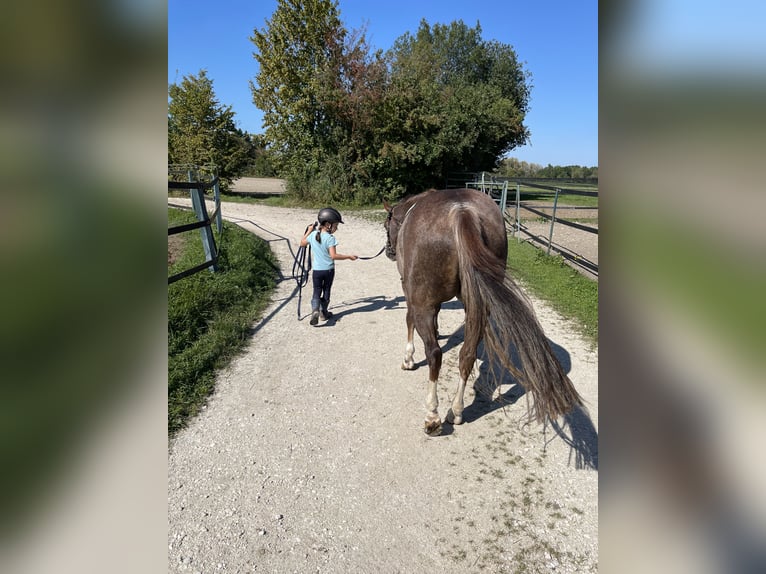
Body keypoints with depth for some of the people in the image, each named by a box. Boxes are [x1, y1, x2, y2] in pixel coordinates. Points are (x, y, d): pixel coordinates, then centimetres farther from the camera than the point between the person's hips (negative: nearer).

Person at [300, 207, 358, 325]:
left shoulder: (312, 235, -1)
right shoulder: (330, 238, -17)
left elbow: (302, 243, 17)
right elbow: (333, 256, -23)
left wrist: (308, 231, 24)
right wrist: (349, 256, -17)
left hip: (316, 270, 3)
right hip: (328, 270, -3)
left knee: (316, 291, 9)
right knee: (326, 291, 15)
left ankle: (315, 310, -15)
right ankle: (324, 312, 27)